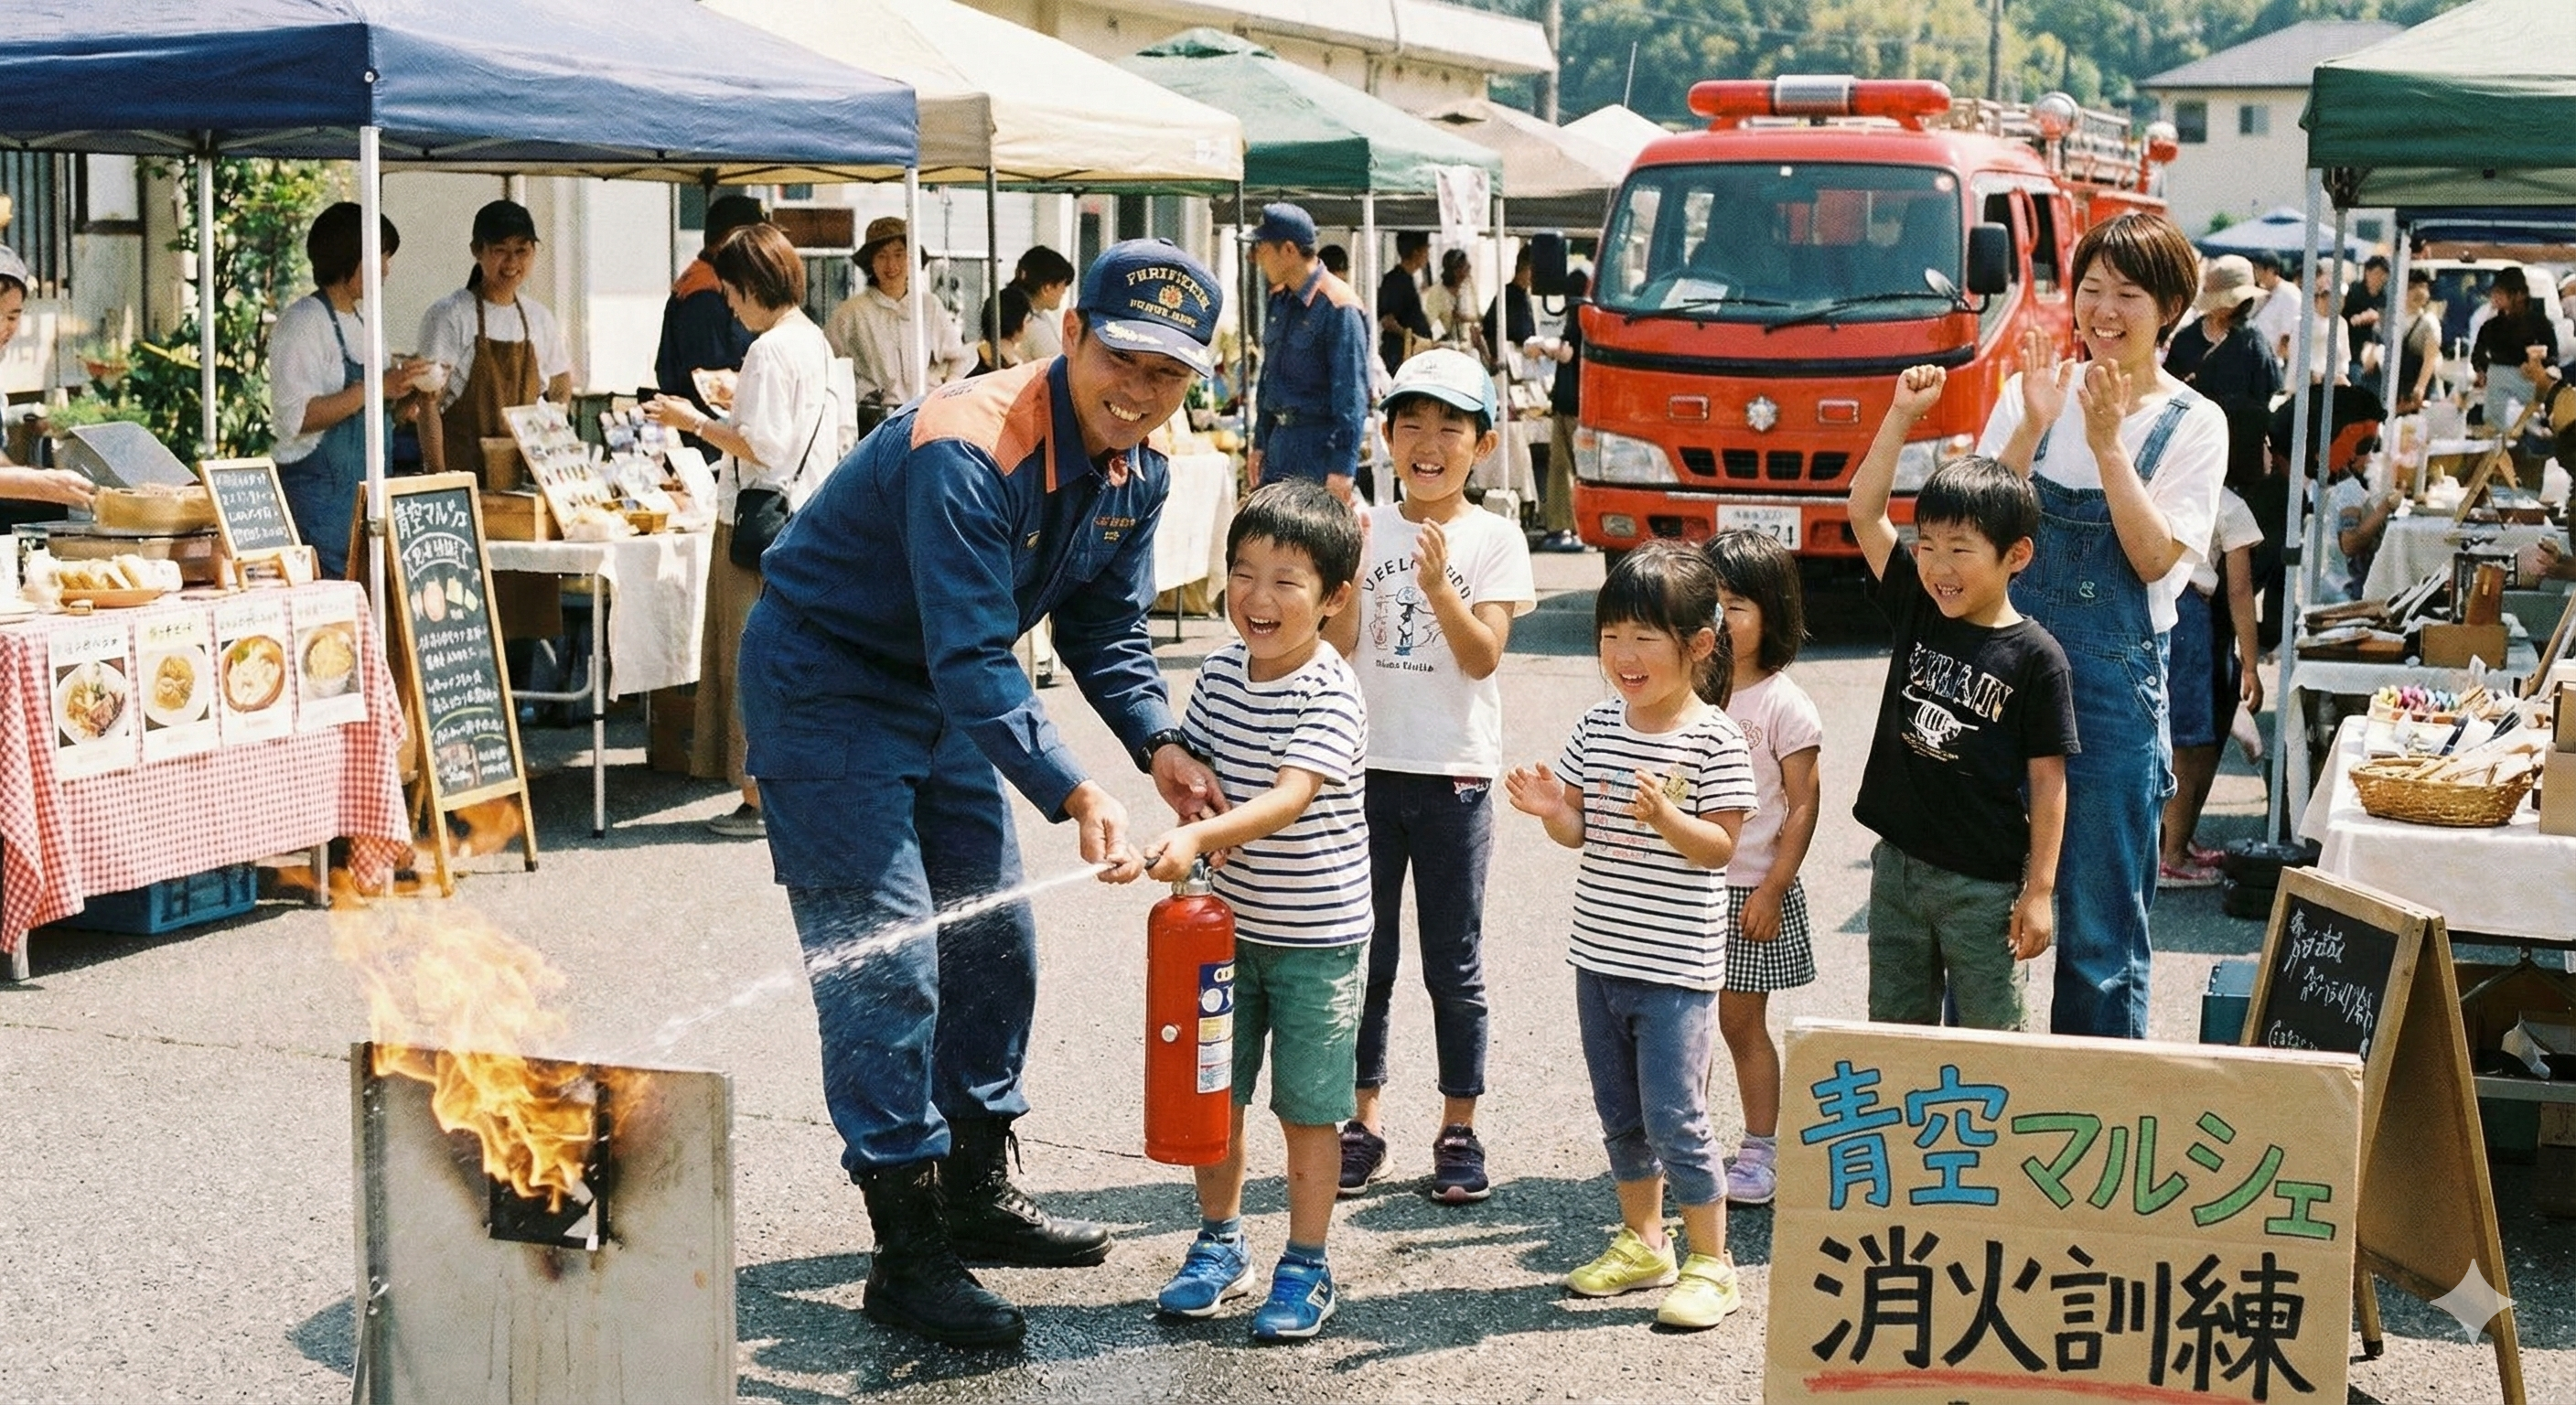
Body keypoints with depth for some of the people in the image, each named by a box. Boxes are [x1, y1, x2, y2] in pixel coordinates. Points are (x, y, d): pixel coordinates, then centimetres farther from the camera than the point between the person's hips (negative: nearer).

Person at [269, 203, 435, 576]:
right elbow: (296, 416, -19)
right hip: (319, 494, -8)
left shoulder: (364, 321, 17)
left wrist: (407, 398, 5)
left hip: (365, 491, 8)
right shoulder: (302, 323, -9)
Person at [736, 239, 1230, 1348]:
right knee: (884, 963, -11)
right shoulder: (968, 449, -32)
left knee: (992, 939, 14)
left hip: (941, 696, 9)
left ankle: (975, 1193, 31)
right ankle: (907, 1257, -4)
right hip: (825, 682, -9)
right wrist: (1075, 797, -46)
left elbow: (1106, 628, 5)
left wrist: (1158, 744, -13)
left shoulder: (1137, 475, -4)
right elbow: (973, 657, -38)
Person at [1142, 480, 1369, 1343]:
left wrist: (1198, 837, -45)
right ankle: (1218, 1244, 30)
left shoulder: (1331, 698, -19)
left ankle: (1305, 1268, 18)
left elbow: (1288, 799, -31)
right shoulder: (1220, 673, 1)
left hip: (1316, 937, -5)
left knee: (1305, 1109, 4)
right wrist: (1194, 831, -11)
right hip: (1229, 923, 6)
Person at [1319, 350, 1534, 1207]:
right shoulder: (1368, 529, 3)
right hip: (1368, 766, 2)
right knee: (1365, 953, 8)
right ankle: (1365, 1120, 18)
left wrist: (1439, 588, -24)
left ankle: (1459, 1130, 13)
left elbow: (1484, 657, -10)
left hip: (1455, 773, -2)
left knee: (1453, 964, 4)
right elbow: (1340, 647, -4)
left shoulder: (1494, 540, -1)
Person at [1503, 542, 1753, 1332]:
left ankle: (1710, 1265, 9)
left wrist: (1666, 815, -30)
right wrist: (1552, 810, -13)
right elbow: (1579, 831, 9)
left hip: (1675, 965, -6)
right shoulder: (1597, 729, 4)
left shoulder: (1713, 740, -12)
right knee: (1619, 1114, 16)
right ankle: (1642, 1243, 32)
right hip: (1599, 954, 6)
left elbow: (1720, 848, -14)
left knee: (1674, 1118, -4)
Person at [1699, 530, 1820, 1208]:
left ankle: (1760, 1151, 14)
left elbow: (1804, 805, -9)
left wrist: (1771, 890, -13)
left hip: (1749, 892, -4)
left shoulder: (1783, 704, -10)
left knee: (1742, 1023, 3)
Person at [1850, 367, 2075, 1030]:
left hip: (1984, 884, -5)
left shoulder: (2036, 657, -11)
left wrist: (2039, 891, -10)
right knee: (1894, 1031, 14)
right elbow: (1865, 511, 0)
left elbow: (2047, 780, -8)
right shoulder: (1916, 610, 2)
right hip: (1897, 864, 5)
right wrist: (1902, 414, -6)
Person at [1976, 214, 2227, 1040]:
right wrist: (2032, 427, -15)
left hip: (2114, 678, -2)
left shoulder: (2192, 425, -1)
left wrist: (2108, 442, -18)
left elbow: (2157, 560, -11)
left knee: (2099, 919, 4)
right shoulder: (2032, 392, 5)